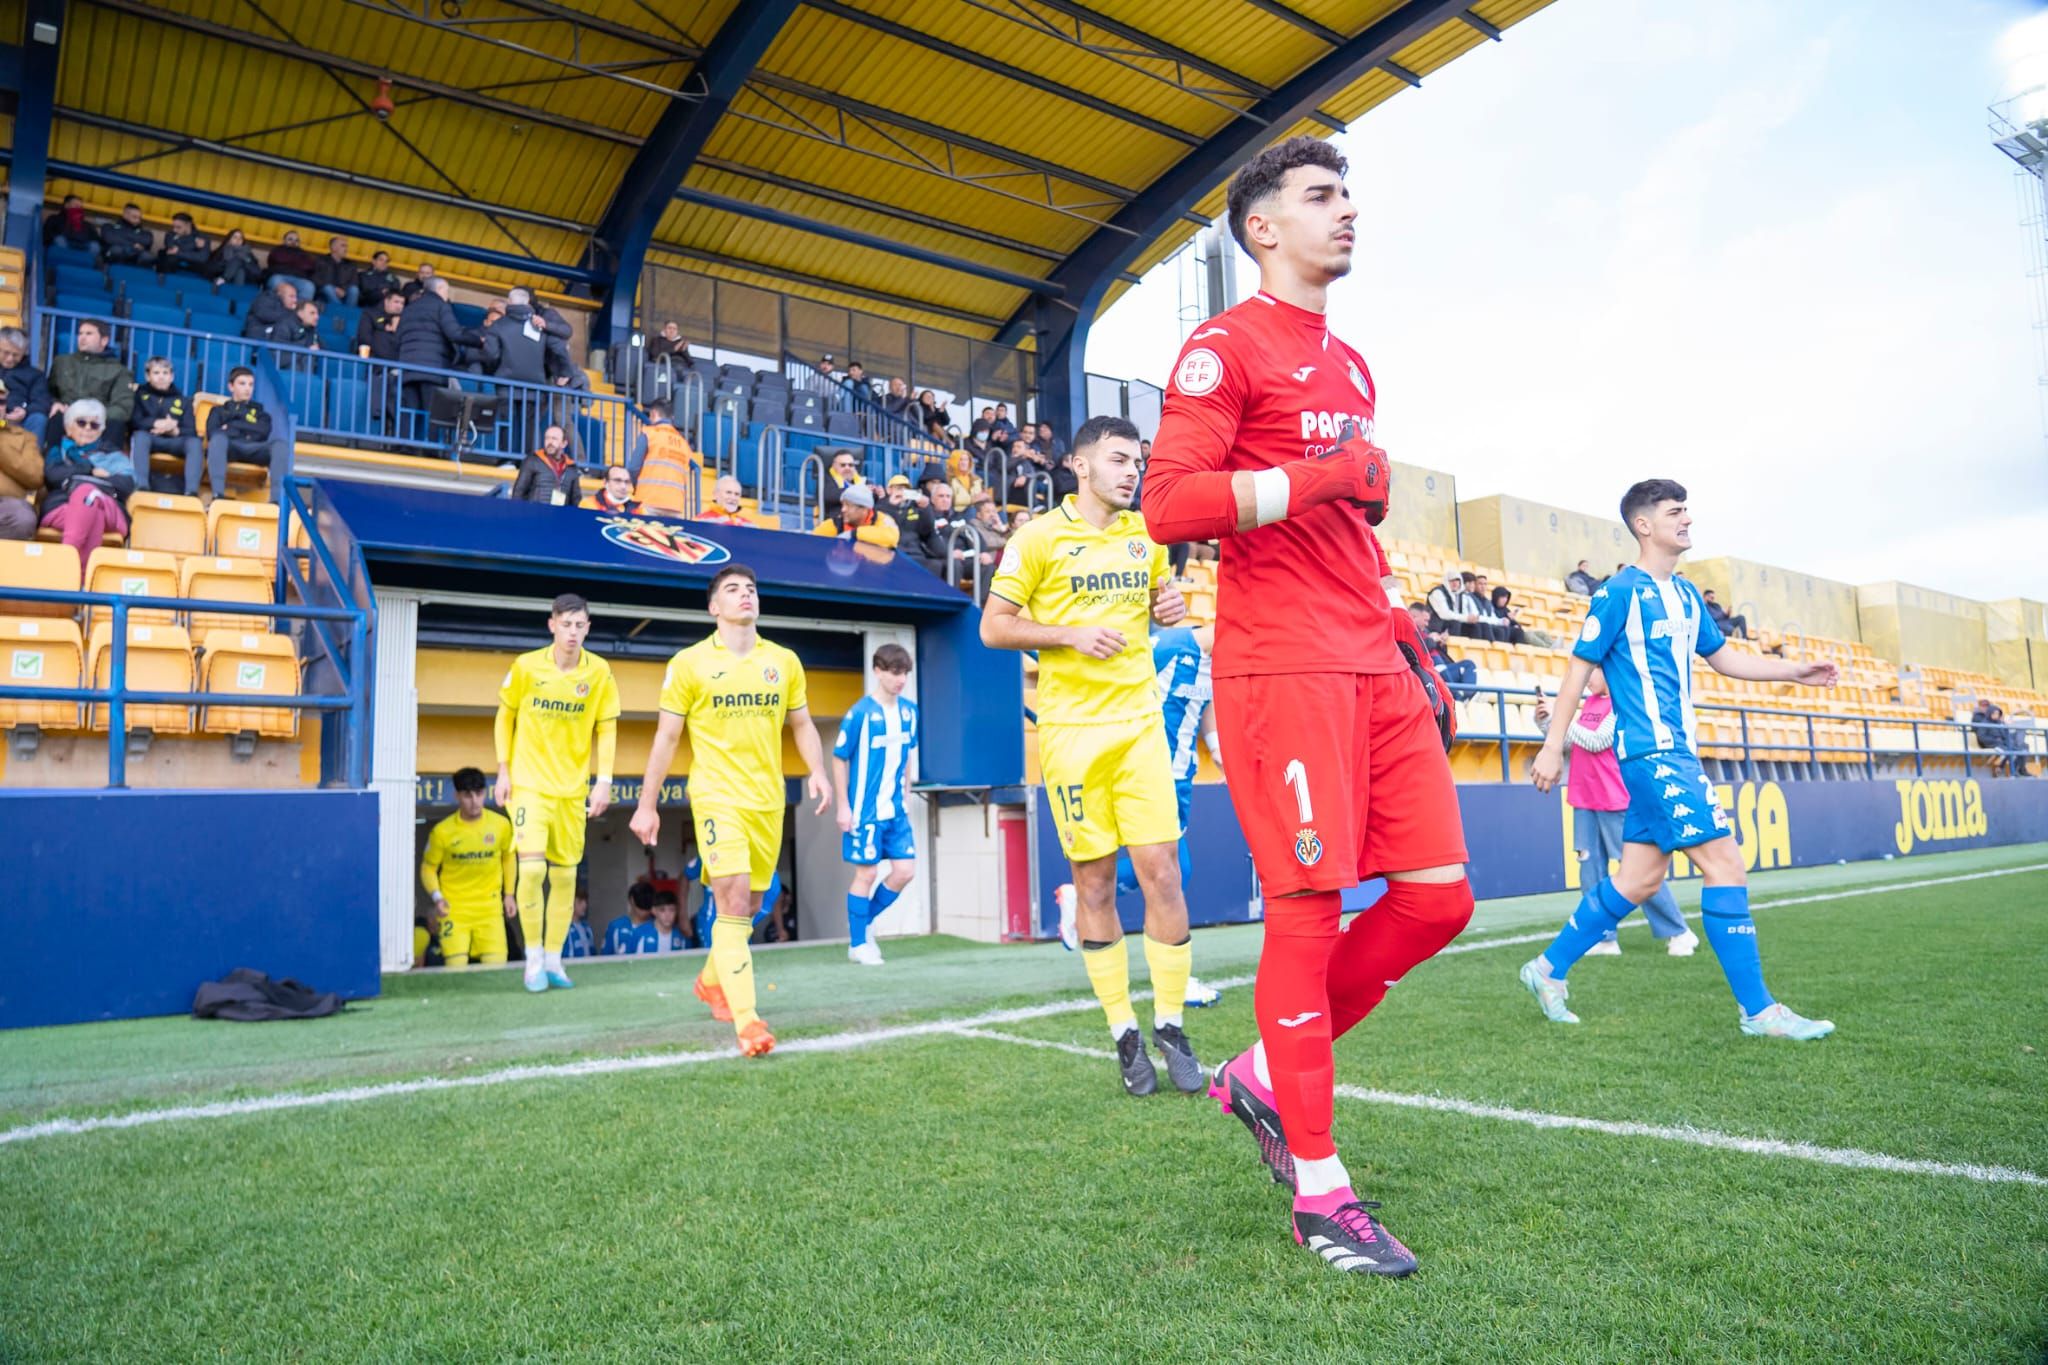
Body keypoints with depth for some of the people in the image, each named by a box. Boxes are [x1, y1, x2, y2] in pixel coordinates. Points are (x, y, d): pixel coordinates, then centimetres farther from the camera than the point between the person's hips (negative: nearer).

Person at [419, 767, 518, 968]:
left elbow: (509, 856, 14)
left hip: (490, 907, 1)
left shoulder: (501, 825, -3)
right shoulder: (442, 831, -7)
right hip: (454, 909, -1)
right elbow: (428, 867, 4)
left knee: (496, 964, -7)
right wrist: (437, 897, -12)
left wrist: (509, 894, 11)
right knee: (456, 967, -8)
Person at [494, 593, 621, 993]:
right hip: (529, 782, -2)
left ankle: (553, 959, 19)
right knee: (532, 867, -14)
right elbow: (505, 715, 5)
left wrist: (604, 782, -6)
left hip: (573, 788, 2)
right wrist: (503, 771, 1)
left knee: (565, 873, 6)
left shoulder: (599, 672, -4)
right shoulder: (526, 666, -7)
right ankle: (533, 957, 3)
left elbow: (606, 728, 2)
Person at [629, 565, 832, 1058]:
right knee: (733, 903, -15)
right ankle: (747, 1020, -14)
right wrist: (646, 805, 0)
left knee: (749, 905, 14)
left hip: (768, 800, 4)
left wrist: (817, 772, -4)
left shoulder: (784, 661, 7)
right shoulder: (689, 663, -2)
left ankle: (713, 981, 39)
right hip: (717, 796, -4)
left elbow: (801, 725, 14)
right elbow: (666, 737, 1)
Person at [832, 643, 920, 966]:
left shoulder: (909, 711, 4)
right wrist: (843, 806, -10)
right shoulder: (860, 713, -14)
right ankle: (857, 945, 14)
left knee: (905, 870, 3)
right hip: (865, 810, -6)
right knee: (867, 873, 0)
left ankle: (864, 923, 23)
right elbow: (839, 759, -9)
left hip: (896, 809, 6)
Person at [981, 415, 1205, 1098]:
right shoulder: (1039, 537, -1)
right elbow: (993, 626, -1)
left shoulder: (1144, 534, 12)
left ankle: (1170, 1028, 12)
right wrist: (1073, 634, -14)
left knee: (1162, 871, -3)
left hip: (1139, 721, 3)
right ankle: (1125, 1035, 16)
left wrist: (1169, 608, 3)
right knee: (1093, 882, 3)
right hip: (1071, 728, -3)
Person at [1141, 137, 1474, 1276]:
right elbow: (1170, 504, -13)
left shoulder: (1351, 367, 25)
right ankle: (1320, 1189, 9)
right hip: (1280, 669, -8)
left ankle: (1269, 1073, 21)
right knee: (1308, 909, -5)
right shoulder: (1227, 347, -1)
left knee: (1439, 896, 4)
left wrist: (1408, 643, 22)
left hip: (1374, 668, 8)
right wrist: (1314, 478, -14)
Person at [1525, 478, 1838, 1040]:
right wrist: (1553, 746, -10)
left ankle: (1549, 968, 20)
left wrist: (1795, 671, 19)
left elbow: (1723, 657, 28)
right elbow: (1579, 669, -8)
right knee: (1726, 864, -10)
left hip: (1676, 751, 9)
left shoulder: (1686, 595, 16)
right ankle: (1758, 1010, -2)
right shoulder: (1621, 592, -9)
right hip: (1652, 750, -9)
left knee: (1640, 877, 10)